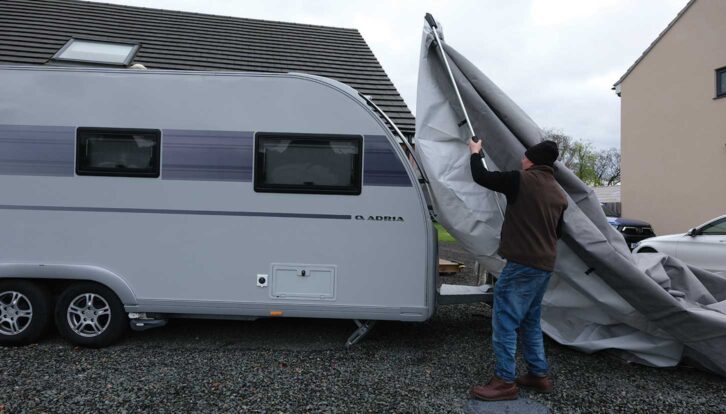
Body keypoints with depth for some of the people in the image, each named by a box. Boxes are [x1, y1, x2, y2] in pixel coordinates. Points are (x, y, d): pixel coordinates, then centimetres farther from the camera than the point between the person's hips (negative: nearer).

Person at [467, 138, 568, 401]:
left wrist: (475, 153, 12)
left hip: (522, 264, -9)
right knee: (530, 321, 19)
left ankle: (505, 381, 0)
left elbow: (481, 177, -5)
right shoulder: (558, 194, 13)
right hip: (545, 266, 9)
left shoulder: (521, 180, -11)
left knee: (504, 321, -3)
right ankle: (539, 375, 25)